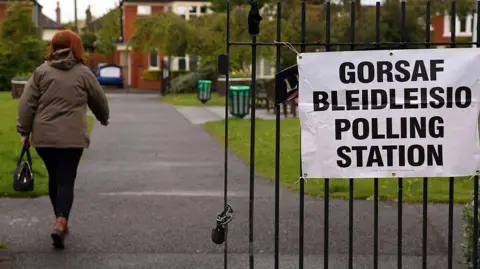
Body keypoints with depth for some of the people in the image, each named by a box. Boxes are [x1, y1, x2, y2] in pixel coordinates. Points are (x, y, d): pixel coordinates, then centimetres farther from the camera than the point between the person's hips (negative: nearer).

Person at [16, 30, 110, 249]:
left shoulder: (41, 71, 5)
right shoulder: (83, 73, 3)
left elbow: (27, 103, 1)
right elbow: (99, 100, 14)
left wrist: (24, 131, 7)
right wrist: (104, 118, 34)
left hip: (44, 136, 2)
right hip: (72, 138, -2)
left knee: (54, 178, 17)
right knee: (66, 180, -1)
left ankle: (61, 222, 27)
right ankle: (60, 223, -19)